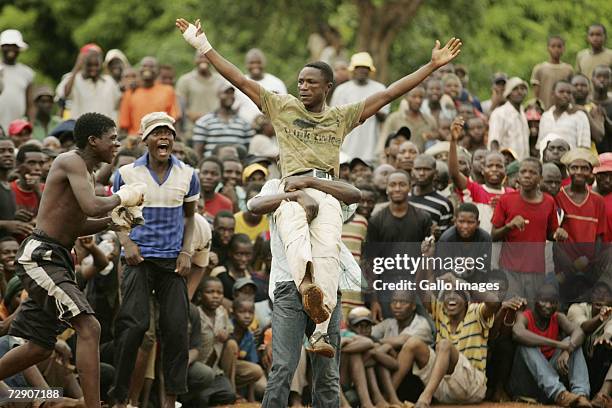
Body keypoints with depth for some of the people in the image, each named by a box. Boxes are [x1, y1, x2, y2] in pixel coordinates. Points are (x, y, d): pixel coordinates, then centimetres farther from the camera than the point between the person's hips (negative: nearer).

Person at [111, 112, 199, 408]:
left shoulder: (187, 175, 7)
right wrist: (126, 243, -6)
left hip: (173, 260, 2)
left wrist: (186, 252, 4)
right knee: (134, 325, -12)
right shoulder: (127, 174, 1)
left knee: (176, 328, -3)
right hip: (139, 258, -2)